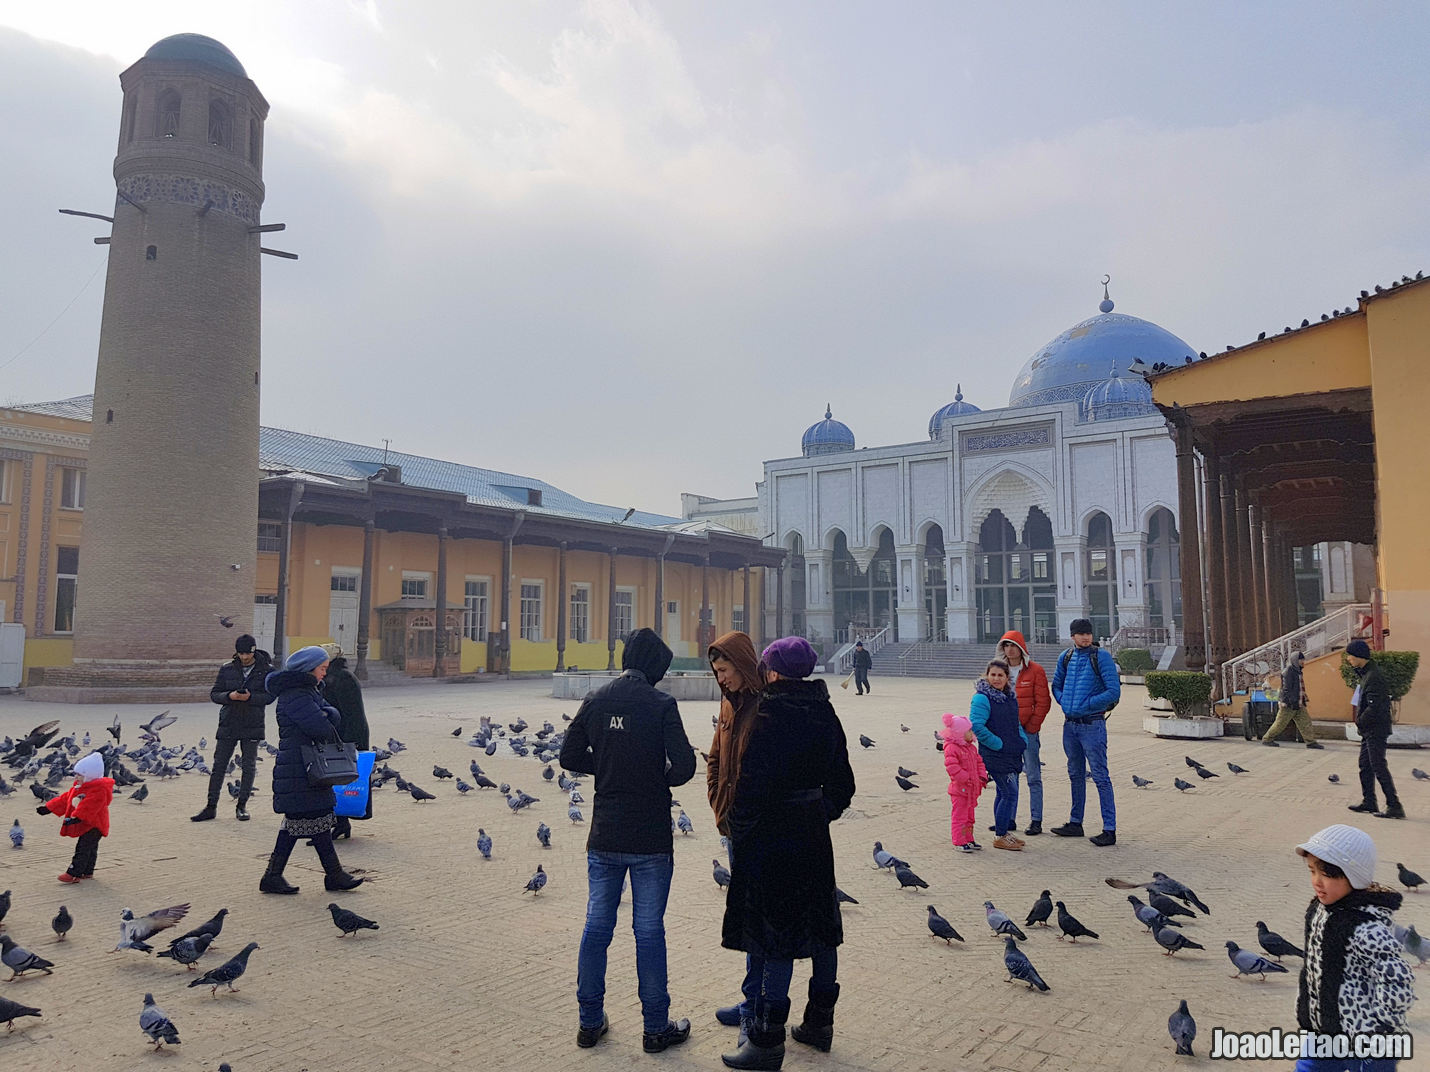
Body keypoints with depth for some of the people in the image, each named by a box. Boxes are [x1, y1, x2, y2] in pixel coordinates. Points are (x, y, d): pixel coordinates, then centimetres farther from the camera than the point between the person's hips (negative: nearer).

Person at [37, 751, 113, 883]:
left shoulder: (99, 789, -22)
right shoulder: (78, 787, 13)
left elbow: (87, 807, -32)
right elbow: (65, 799, 19)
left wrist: (76, 818, -39)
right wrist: (48, 808, 16)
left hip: (93, 825, -10)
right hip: (84, 825, 10)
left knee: (82, 849, -9)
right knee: (89, 848, 16)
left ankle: (73, 873, -9)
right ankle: (87, 872, 23)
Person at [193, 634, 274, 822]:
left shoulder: (266, 670, -2)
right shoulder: (227, 669, 5)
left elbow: (270, 696, -6)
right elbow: (214, 694, 6)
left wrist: (250, 697, -22)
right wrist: (229, 696, -14)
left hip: (252, 726, -2)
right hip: (228, 724, 2)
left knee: (249, 766, 5)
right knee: (219, 765, 4)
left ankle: (242, 806, 16)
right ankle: (211, 807, 12)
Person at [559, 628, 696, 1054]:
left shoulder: (595, 701, 0)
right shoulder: (661, 704, -14)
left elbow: (570, 756, 5)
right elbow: (684, 765, -19)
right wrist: (661, 778, 2)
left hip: (604, 837, 4)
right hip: (651, 839, -4)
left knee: (597, 927, 14)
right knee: (649, 931, 6)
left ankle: (590, 1022, 25)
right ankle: (656, 1027, 17)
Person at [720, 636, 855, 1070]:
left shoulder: (767, 720, -20)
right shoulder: (825, 716, 4)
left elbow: (752, 784, -21)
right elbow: (842, 781, 11)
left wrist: (739, 832, -11)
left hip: (772, 838, -8)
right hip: (814, 837, 8)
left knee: (774, 936, 1)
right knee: (818, 926, 17)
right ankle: (819, 1022, 32)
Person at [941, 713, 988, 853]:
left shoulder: (971, 747, 12)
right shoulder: (951, 748, -17)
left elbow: (979, 762, 19)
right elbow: (952, 766, -25)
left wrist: (982, 777, 5)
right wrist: (965, 778, -25)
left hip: (972, 789, 9)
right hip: (959, 789, -9)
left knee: (969, 816, 17)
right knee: (959, 816, -3)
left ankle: (968, 840, 28)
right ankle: (959, 842, 3)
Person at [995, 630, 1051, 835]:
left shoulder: (1035, 671, -4)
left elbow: (1043, 702, -5)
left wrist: (1031, 727, -9)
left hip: (1027, 730, -4)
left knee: (1033, 777, 2)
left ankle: (1036, 821, 7)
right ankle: (1009, 820, 17)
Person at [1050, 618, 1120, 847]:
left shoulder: (1101, 657, -9)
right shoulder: (1065, 657, 8)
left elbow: (1114, 691, -15)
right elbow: (1056, 685, 20)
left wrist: (1086, 705, -13)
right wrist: (1065, 704, 4)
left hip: (1092, 724, -6)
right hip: (1070, 724, 6)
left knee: (1100, 777, -4)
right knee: (1076, 775, 16)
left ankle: (1110, 830, 0)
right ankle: (1075, 823, 26)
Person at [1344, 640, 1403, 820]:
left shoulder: (1373, 677, -21)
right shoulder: (1366, 673, 11)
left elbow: (1374, 706, -24)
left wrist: (1360, 722, -14)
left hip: (1376, 729, -11)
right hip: (1370, 730, 11)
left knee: (1378, 767, -8)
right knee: (1365, 765, 16)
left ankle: (1394, 806, -4)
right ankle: (1369, 802, 25)